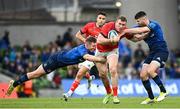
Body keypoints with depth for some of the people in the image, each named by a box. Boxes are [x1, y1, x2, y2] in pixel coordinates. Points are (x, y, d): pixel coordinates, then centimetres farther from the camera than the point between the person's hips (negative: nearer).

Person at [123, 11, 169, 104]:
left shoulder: (153, 25, -19)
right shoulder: (141, 27, 5)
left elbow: (140, 30, -33)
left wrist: (126, 31, -29)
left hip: (161, 51, -8)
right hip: (152, 53, 8)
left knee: (150, 71, -27)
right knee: (143, 75, 0)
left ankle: (163, 91, -12)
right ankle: (151, 98, 12)